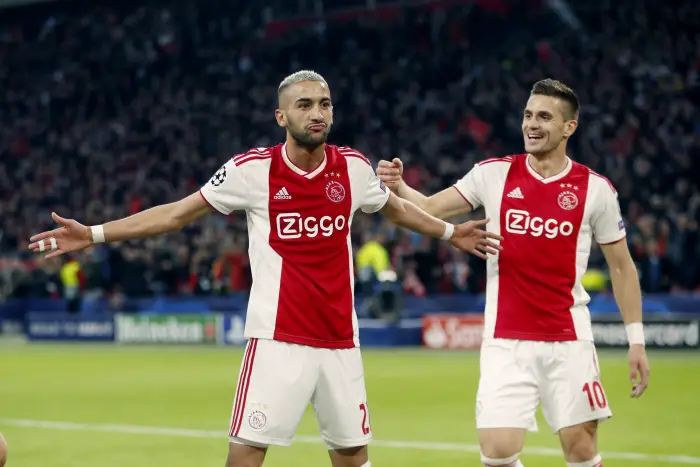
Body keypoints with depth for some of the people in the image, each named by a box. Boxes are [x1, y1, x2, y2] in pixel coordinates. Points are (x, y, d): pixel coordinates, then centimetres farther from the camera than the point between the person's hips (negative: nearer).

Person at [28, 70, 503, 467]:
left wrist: (450, 232, 32)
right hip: (278, 339, -4)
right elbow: (179, 212, 3)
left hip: (340, 340, 4)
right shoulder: (253, 169, -5)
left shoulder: (353, 166, 4)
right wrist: (93, 234, -1)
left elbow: (396, 208, 26)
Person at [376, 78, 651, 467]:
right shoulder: (494, 174, 1)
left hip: (568, 341, 0)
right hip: (505, 342, 0)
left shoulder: (595, 189, -1)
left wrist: (636, 339, 4)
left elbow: (622, 267, 7)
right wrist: (397, 186, -21)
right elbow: (428, 210, 0)